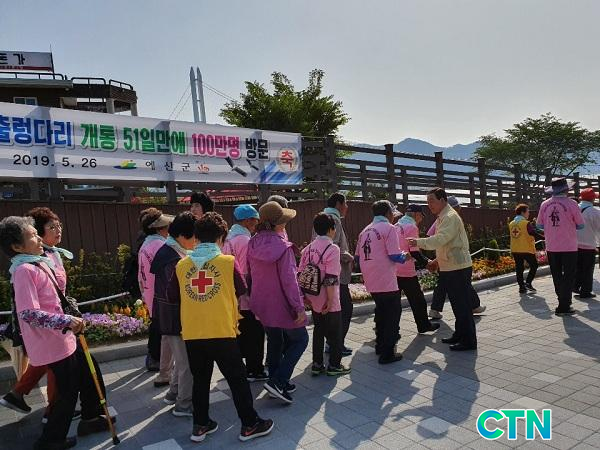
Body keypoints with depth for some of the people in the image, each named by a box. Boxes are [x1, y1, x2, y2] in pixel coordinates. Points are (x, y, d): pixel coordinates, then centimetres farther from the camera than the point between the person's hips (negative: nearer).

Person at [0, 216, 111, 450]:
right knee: (68, 391, 5)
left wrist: (71, 321, 21)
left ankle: (90, 418, 37)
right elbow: (29, 313, -28)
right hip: (53, 343, -9)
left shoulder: (38, 263, 9)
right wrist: (67, 321, -28)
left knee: (87, 372, 20)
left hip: (62, 337, 9)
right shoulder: (24, 270, -20)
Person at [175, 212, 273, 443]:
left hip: (192, 334, 4)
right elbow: (241, 293, 2)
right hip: (222, 332, -3)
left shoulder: (182, 265, 1)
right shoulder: (228, 261, -7)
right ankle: (250, 425, 20)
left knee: (200, 380, 19)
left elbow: (178, 296, 10)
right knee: (237, 379, 10)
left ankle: (200, 425, 30)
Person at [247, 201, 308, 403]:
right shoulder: (282, 246, -20)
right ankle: (277, 381, 1)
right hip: (281, 304, -7)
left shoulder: (253, 244, 0)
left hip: (261, 304, 7)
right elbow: (289, 279, -22)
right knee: (300, 339, 11)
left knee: (274, 341, 21)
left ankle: (278, 382, 31)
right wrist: (299, 307, -17)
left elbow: (250, 274, 10)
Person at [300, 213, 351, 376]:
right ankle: (334, 365, 20)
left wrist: (305, 296, 13)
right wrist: (330, 300, -17)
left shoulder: (308, 249, 4)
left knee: (318, 330, 18)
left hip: (314, 300, 6)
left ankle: (317, 364, 25)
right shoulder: (332, 248, -16)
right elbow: (331, 278, -22)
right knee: (336, 333, 10)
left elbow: (301, 274, 5)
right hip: (328, 302, -6)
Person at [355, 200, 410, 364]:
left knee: (381, 313, 23)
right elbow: (395, 256, -15)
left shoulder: (365, 231, 11)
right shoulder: (389, 228, -8)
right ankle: (387, 353, 7)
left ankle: (380, 346, 33)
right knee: (393, 316, 5)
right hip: (387, 282, -7)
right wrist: (405, 256, 5)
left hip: (372, 282, 7)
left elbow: (358, 257, 12)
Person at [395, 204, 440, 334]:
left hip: (392, 269, 7)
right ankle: (424, 325, 22)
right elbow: (414, 251, -16)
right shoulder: (412, 227, -11)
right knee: (417, 300, 10)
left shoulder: (396, 226, 12)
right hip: (406, 272, -7)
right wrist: (427, 262, -1)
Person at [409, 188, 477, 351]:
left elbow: (439, 240, -29)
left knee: (462, 305, -3)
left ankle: (469, 341, 7)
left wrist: (419, 242, -28)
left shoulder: (450, 217, -16)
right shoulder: (442, 218, 16)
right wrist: (437, 260, 15)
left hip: (458, 268, -10)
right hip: (449, 268, 10)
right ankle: (459, 335, 30)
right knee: (457, 304, 18)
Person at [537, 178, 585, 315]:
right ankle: (563, 307, 6)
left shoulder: (545, 204, -3)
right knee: (569, 276, 6)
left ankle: (564, 301, 27)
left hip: (551, 247, 3)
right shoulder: (571, 204, -11)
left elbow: (540, 225, 4)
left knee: (557, 276, 15)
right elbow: (581, 225, -3)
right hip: (569, 247, -3)